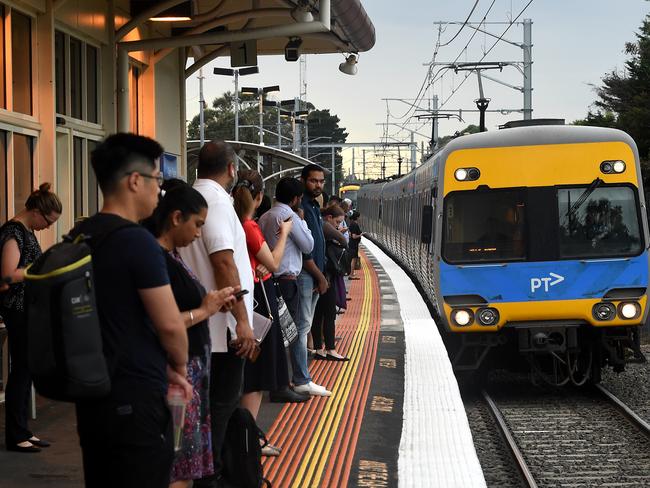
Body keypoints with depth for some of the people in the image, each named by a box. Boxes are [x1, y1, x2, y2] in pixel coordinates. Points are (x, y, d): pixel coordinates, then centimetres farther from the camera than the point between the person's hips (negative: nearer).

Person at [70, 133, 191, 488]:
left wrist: (163, 367, 17)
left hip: (91, 392, 8)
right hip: (135, 397, -8)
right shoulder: (137, 240, -17)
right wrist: (180, 366, 4)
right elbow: (169, 325, -17)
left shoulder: (77, 237, 9)